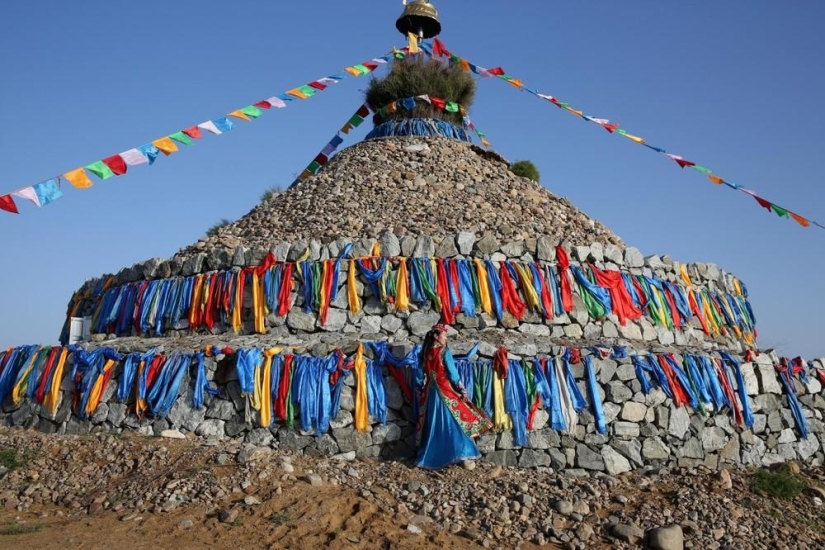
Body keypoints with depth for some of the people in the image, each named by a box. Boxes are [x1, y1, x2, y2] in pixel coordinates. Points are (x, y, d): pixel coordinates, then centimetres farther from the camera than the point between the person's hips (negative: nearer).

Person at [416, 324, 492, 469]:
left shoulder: (426, 352, 6)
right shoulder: (444, 351, -11)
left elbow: (424, 373, 10)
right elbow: (453, 373, -12)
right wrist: (462, 391, -5)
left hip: (430, 392, 6)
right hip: (445, 390, -6)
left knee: (433, 425, 10)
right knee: (452, 423, 0)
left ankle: (430, 458, 11)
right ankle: (460, 453, -1)